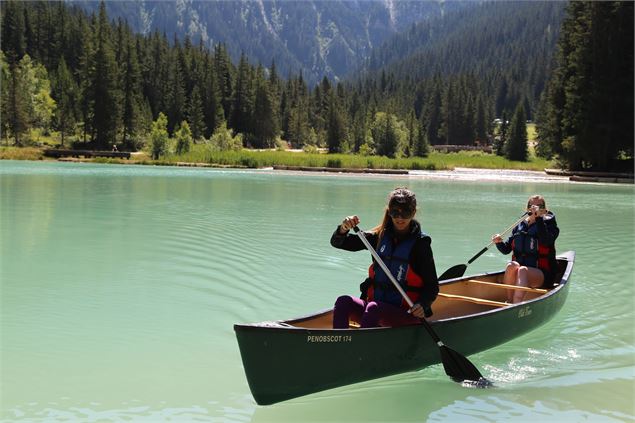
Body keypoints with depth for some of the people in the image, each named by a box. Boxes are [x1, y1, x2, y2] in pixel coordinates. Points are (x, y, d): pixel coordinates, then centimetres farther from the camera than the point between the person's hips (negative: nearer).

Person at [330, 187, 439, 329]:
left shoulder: (420, 244, -2)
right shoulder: (380, 236, 8)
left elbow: (432, 286, -1)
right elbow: (337, 243, 9)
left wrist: (422, 305, -22)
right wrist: (343, 229, -14)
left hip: (406, 313, -4)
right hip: (375, 303, 4)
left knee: (374, 308, -34)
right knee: (343, 302, -23)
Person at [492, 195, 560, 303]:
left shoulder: (549, 224, 3)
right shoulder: (519, 227, 14)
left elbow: (546, 241, -20)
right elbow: (506, 250, 13)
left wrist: (538, 218, -26)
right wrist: (499, 242, -9)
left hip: (542, 275, -3)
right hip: (518, 274, 4)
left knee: (522, 270, -35)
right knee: (512, 266, -30)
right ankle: (509, 302, -27)